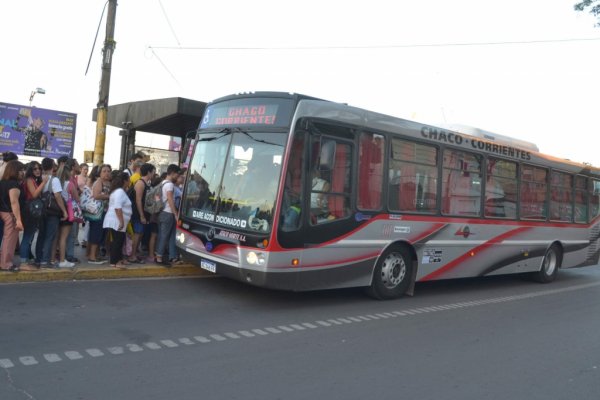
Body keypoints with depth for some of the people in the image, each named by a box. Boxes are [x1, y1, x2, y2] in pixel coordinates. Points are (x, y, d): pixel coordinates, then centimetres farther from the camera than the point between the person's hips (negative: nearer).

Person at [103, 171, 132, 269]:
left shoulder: (119, 191, 16)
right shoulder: (120, 192, -17)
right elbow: (118, 208, -26)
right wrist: (121, 221, -26)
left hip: (117, 221, 10)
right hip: (116, 221, -10)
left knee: (119, 240, 16)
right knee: (117, 241, -6)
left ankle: (119, 259, 24)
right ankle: (114, 262, -2)